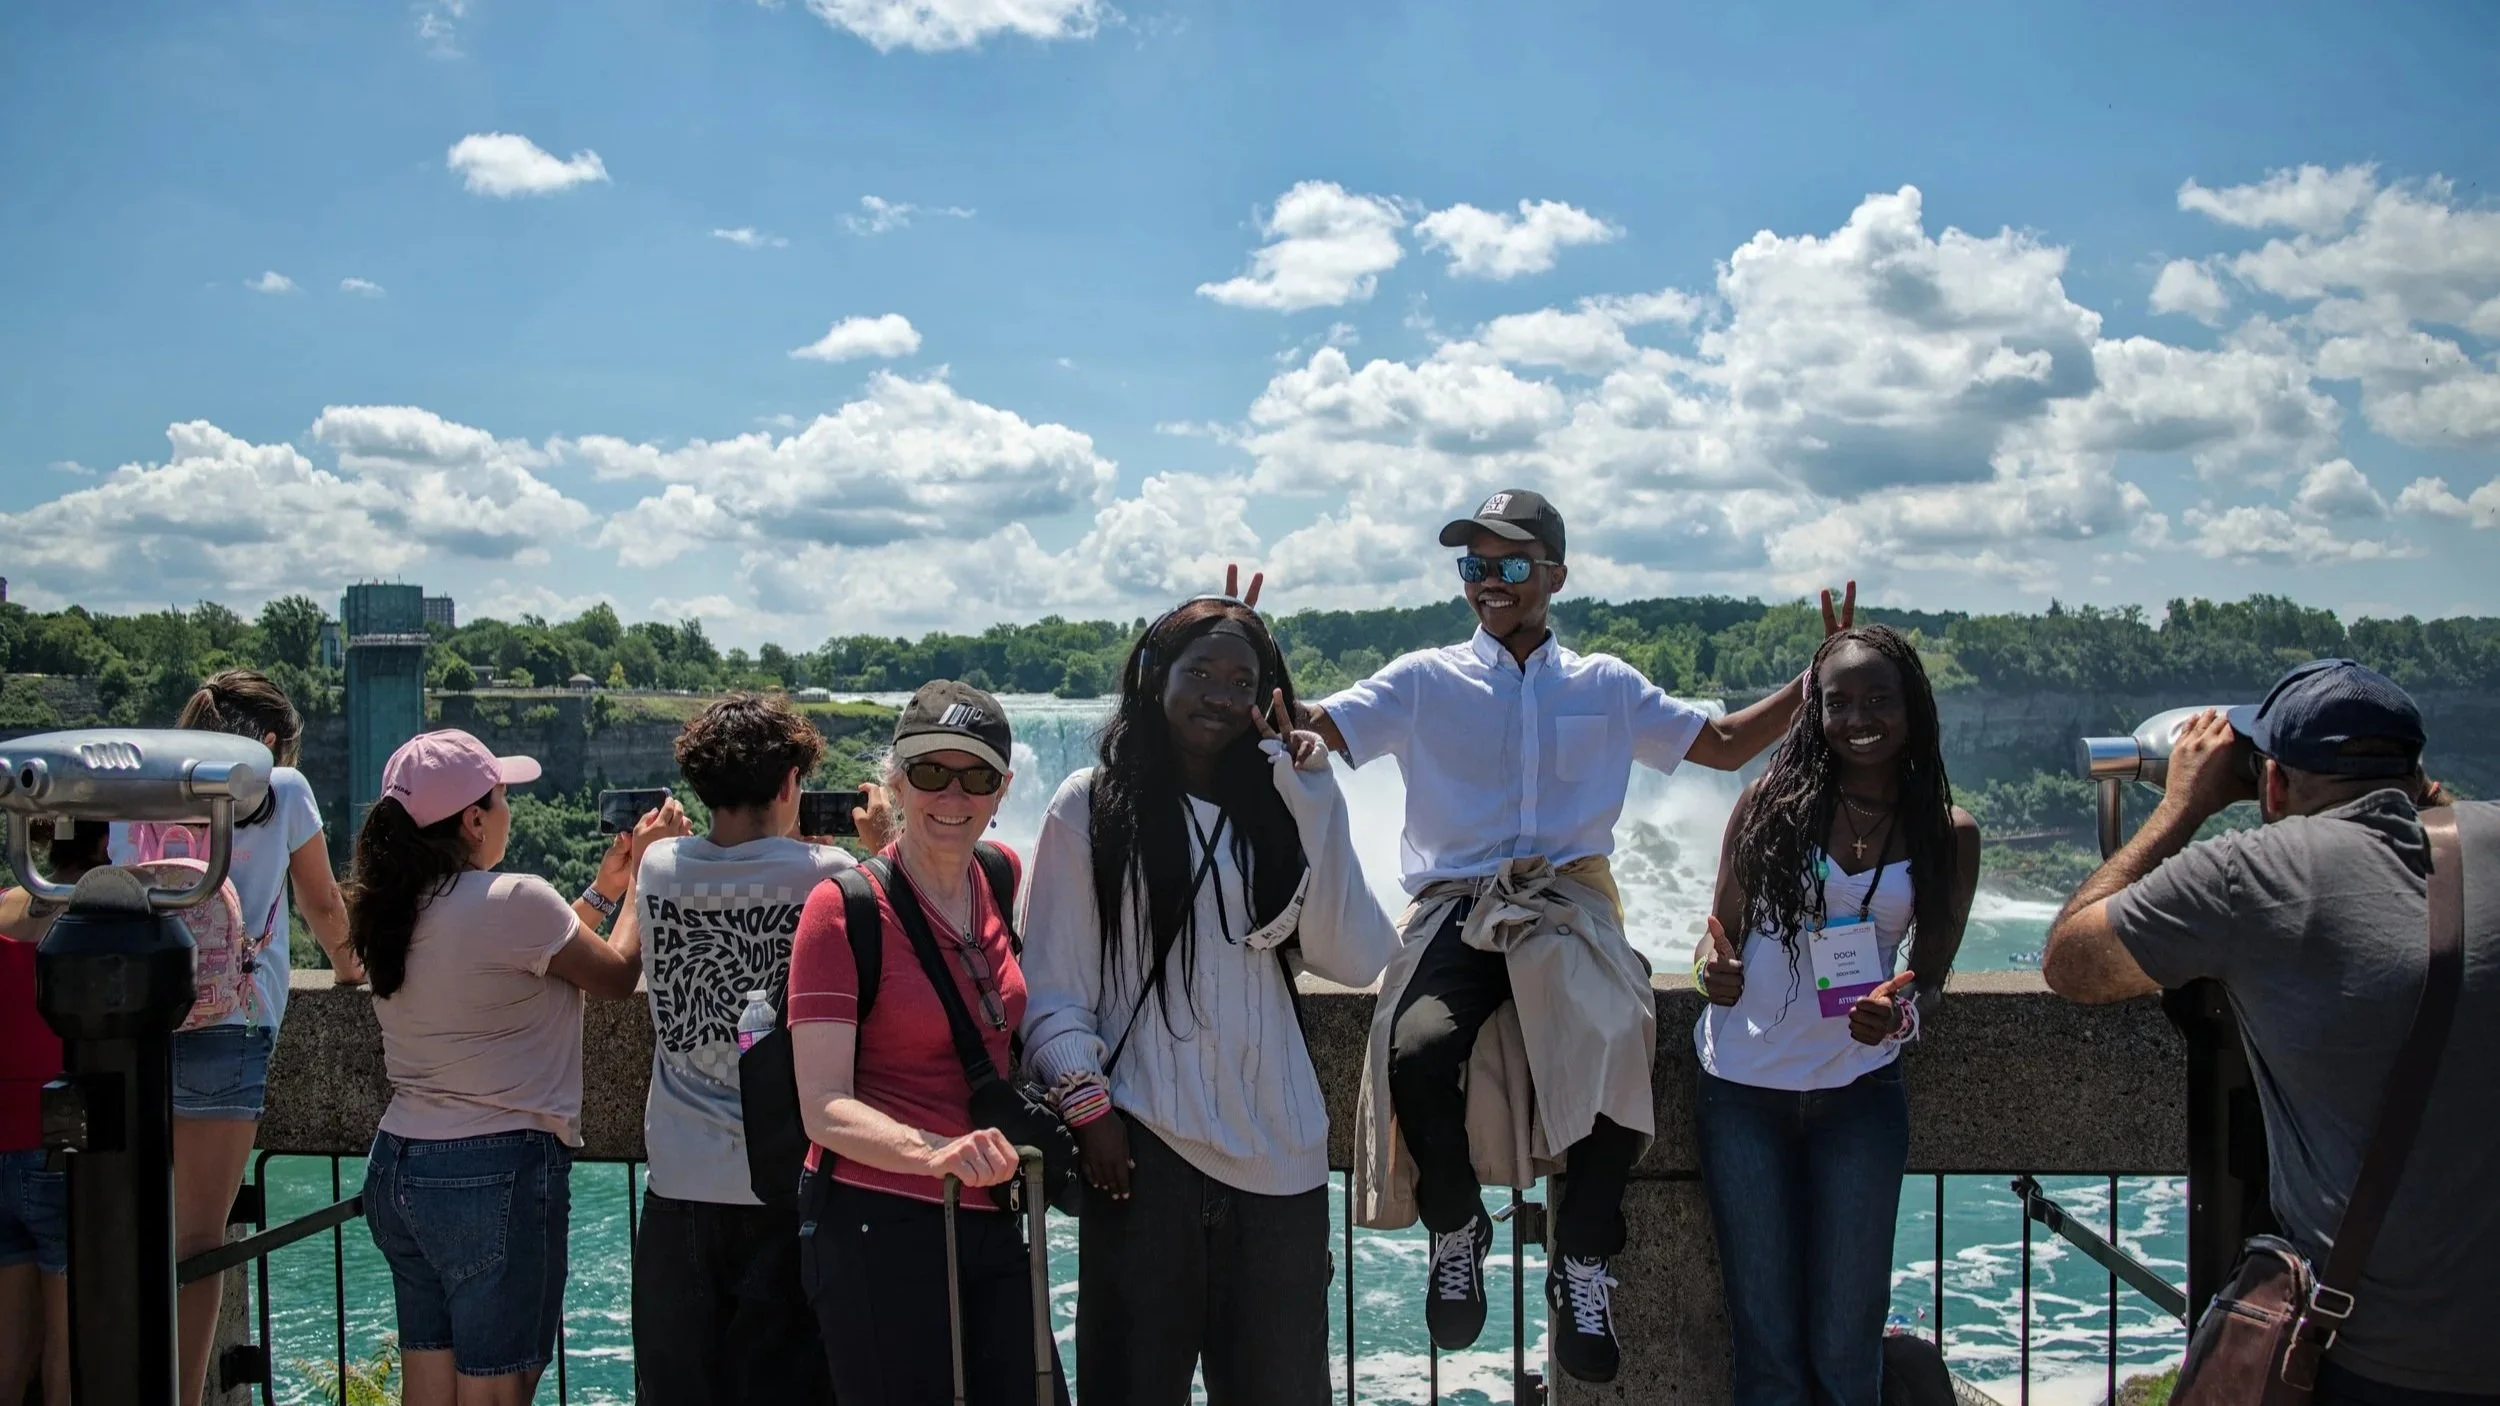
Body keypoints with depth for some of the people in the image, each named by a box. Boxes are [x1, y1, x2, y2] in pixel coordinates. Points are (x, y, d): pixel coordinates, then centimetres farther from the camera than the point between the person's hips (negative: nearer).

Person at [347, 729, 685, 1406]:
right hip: (497, 1175, -7)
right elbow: (617, 976, -4)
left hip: (399, 1166, 8)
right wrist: (645, 875, 8)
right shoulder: (514, 900, -18)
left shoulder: (394, 911, 5)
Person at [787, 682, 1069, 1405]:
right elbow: (824, 1108, -19)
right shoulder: (843, 907, -12)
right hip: (877, 1226, -5)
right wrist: (936, 1152, -34)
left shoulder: (1003, 878, 4)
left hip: (991, 1224, 6)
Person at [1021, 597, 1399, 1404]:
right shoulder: (1092, 806, 1)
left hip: (1276, 1151, 4)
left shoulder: (1276, 809, 11)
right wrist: (1087, 1103, -9)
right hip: (1144, 1146, -3)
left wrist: (1315, 803, -7)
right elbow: (1052, 983, 0)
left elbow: (1356, 959, -3)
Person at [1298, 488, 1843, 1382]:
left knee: (1619, 1052, -30)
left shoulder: (1606, 687, 18)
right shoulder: (1425, 681, 11)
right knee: (1416, 1051, -32)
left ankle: (1581, 1262, -5)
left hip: (1567, 907, 1)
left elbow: (1724, 744, 22)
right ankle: (1455, 1227, -1)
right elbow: (1308, 727, 1)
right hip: (1456, 907, -1)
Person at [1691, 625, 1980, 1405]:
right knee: (1765, 1338, 9)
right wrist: (1715, 972, -19)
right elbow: (1722, 925, 4)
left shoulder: (1949, 834, 1)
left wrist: (1899, 1006, -16)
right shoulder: (1773, 800, -2)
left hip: (1858, 1096, 1)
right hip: (1742, 1090, 0)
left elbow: (1932, 968, 7)